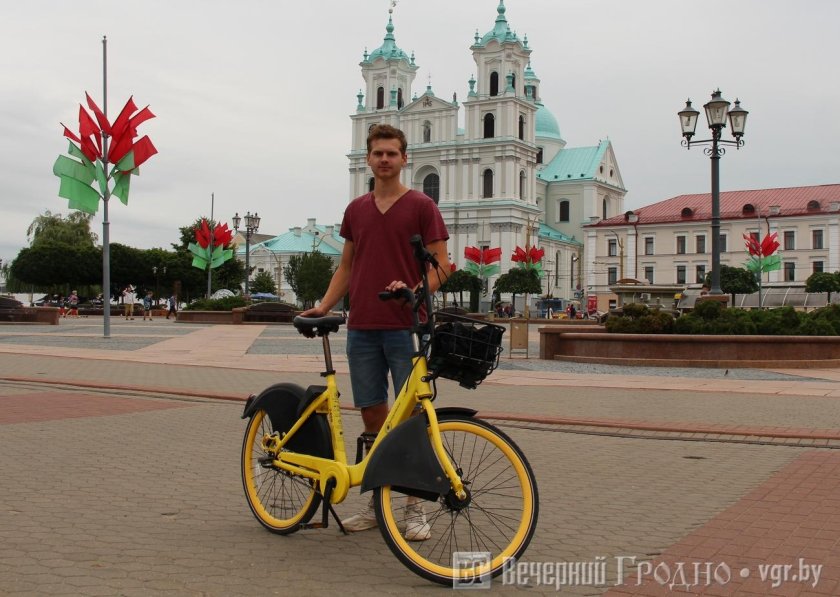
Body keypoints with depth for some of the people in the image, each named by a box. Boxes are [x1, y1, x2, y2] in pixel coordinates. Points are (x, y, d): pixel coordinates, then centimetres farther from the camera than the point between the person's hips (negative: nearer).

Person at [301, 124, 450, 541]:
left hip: (405, 326, -4)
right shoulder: (356, 210, 15)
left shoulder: (421, 206, 0)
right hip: (361, 327, 5)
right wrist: (323, 306, 8)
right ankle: (378, 502, 20)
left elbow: (441, 265, -2)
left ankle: (415, 508, 8)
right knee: (373, 417, 9)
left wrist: (415, 292, -21)